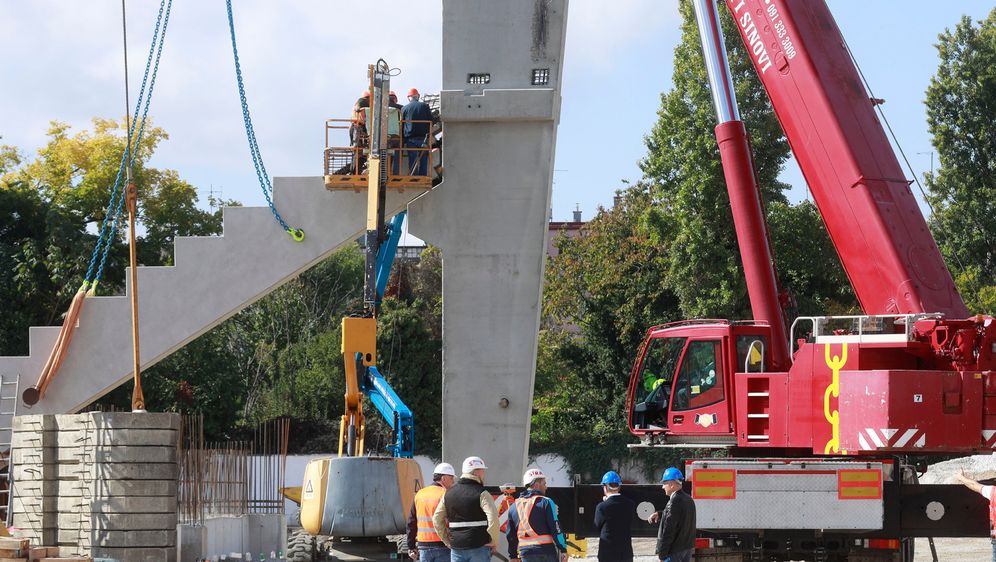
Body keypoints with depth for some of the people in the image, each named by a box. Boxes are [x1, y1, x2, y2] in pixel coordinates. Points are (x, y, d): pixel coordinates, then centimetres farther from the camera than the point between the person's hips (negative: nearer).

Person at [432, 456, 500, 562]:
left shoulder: (449, 493, 10)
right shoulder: (481, 493, -9)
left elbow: (437, 519, 12)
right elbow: (493, 517, -21)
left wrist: (447, 541, 15)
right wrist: (494, 541, -9)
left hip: (456, 548, 5)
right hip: (478, 547, -5)